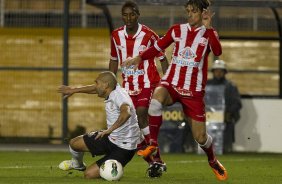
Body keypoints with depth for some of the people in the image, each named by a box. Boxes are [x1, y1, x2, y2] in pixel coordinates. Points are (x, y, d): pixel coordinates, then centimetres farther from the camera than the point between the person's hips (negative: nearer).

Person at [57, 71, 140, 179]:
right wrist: (74, 90, 33)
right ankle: (78, 165, 44)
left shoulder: (119, 95, -28)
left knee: (89, 175, -14)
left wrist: (110, 130, -50)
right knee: (74, 143, 11)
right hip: (110, 139, 9)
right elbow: (95, 89, 23)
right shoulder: (111, 92, 0)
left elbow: (126, 113, -48)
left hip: (123, 149, -9)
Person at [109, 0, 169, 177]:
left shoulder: (149, 35, -10)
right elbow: (114, 61, 16)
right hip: (127, 86, 5)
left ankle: (157, 160, -20)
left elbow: (163, 59, -2)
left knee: (141, 116, -24)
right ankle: (152, 163, 12)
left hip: (148, 84, -5)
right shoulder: (116, 36, 3)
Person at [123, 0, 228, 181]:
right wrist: (139, 58, -2)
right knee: (156, 100, -36)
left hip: (194, 91, -1)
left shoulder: (208, 33, -1)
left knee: (200, 136, 1)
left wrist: (207, 27, -28)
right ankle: (153, 144, -21)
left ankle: (213, 161, 33)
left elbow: (218, 52, -21)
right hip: (171, 83, 1)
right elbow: (158, 47, 14)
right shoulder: (177, 30, 6)